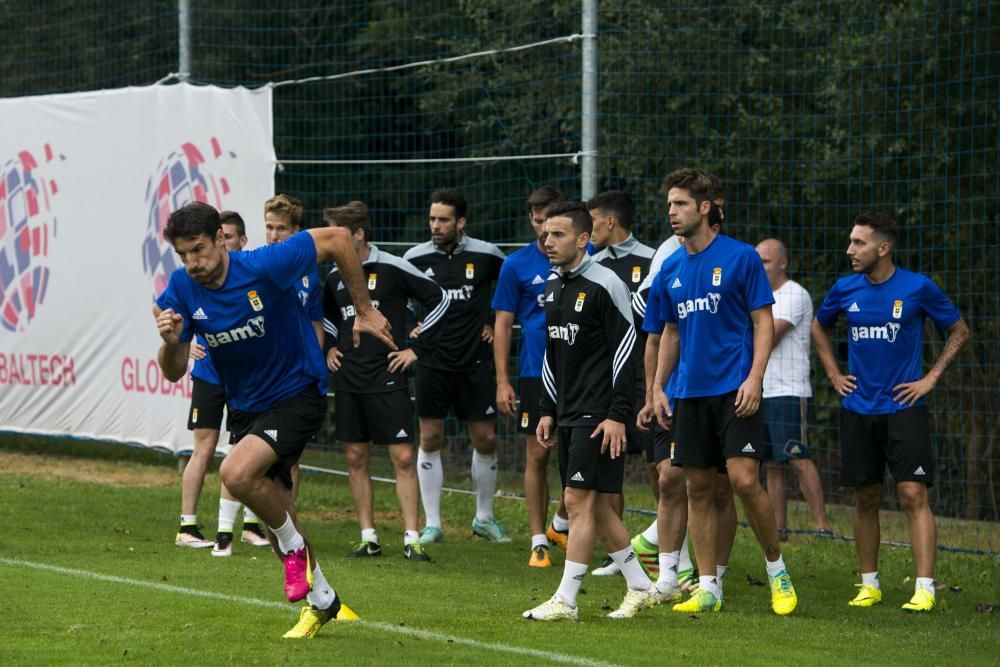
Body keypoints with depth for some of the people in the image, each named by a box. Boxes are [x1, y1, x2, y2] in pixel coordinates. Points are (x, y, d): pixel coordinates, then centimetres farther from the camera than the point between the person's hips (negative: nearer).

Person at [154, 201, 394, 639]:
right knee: (276, 512, 12)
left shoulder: (265, 267, -24)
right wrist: (170, 341, -30)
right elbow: (173, 372, -6)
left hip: (296, 394, -6)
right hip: (244, 407, 6)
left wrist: (364, 311, -6)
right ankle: (321, 601, 33)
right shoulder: (181, 291, -10)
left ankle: (294, 546, -2)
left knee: (237, 474, -29)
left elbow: (337, 239, -13)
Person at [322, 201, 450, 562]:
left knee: (403, 458, -6)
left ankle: (412, 538, -4)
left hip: (387, 379, -5)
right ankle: (368, 537, 13)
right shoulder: (336, 277, 8)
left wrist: (418, 348, -4)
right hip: (348, 381, 5)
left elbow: (439, 300, -4)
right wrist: (329, 347, 13)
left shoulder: (393, 269, -9)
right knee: (356, 458, 6)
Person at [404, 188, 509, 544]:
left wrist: (497, 325, 7)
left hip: (475, 364, 0)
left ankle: (484, 517, 20)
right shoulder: (415, 257, -1)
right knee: (430, 439, -1)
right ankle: (432, 524, 5)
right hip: (431, 363, 0)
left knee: (485, 439, 3)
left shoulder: (486, 255, -3)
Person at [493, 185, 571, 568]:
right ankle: (539, 541, 7)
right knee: (537, 456, 0)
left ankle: (561, 524, 28)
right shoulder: (517, 265, 1)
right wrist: (502, 381, -3)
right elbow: (503, 323, 3)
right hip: (536, 374, -1)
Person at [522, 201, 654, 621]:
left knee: (579, 501, -9)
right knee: (596, 507, 10)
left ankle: (566, 600, -8)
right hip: (567, 414, 9)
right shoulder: (552, 286, 14)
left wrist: (618, 416, -18)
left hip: (598, 416, -9)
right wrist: (547, 410, 18)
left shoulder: (604, 285, -12)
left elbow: (626, 350, -14)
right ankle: (640, 588, 20)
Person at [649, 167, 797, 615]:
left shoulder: (740, 257, -5)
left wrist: (754, 378, -15)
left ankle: (776, 569, 3)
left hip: (734, 389, -6)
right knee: (698, 489, 5)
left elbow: (763, 322, -5)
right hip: (690, 393, 6)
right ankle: (708, 589, 9)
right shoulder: (671, 269, 11)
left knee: (744, 479, -15)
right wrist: (658, 387, 13)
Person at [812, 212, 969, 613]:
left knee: (913, 494, -11)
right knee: (866, 500, 8)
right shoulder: (845, 290, 3)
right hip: (858, 410, 4)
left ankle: (925, 589, -14)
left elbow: (959, 330, 5)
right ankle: (869, 585, 18)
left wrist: (931, 378, -2)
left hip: (903, 408, -4)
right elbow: (819, 327, 24)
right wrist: (833, 374, 13)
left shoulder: (918, 288, -7)